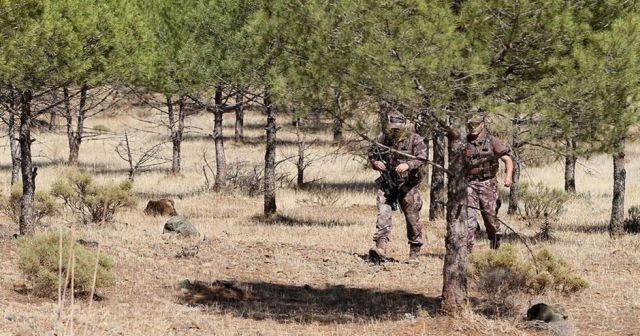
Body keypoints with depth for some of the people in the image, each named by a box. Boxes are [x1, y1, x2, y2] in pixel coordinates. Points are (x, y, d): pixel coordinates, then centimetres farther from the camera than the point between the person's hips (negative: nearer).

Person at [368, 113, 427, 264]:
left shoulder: (415, 140, -4)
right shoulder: (382, 139, 6)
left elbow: (421, 158, -15)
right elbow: (371, 154, 17)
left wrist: (408, 165, -33)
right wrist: (375, 163, -6)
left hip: (408, 184, -2)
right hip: (387, 183, 2)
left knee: (412, 217, 3)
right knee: (383, 213, -15)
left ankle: (414, 253, 15)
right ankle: (380, 247, -25)